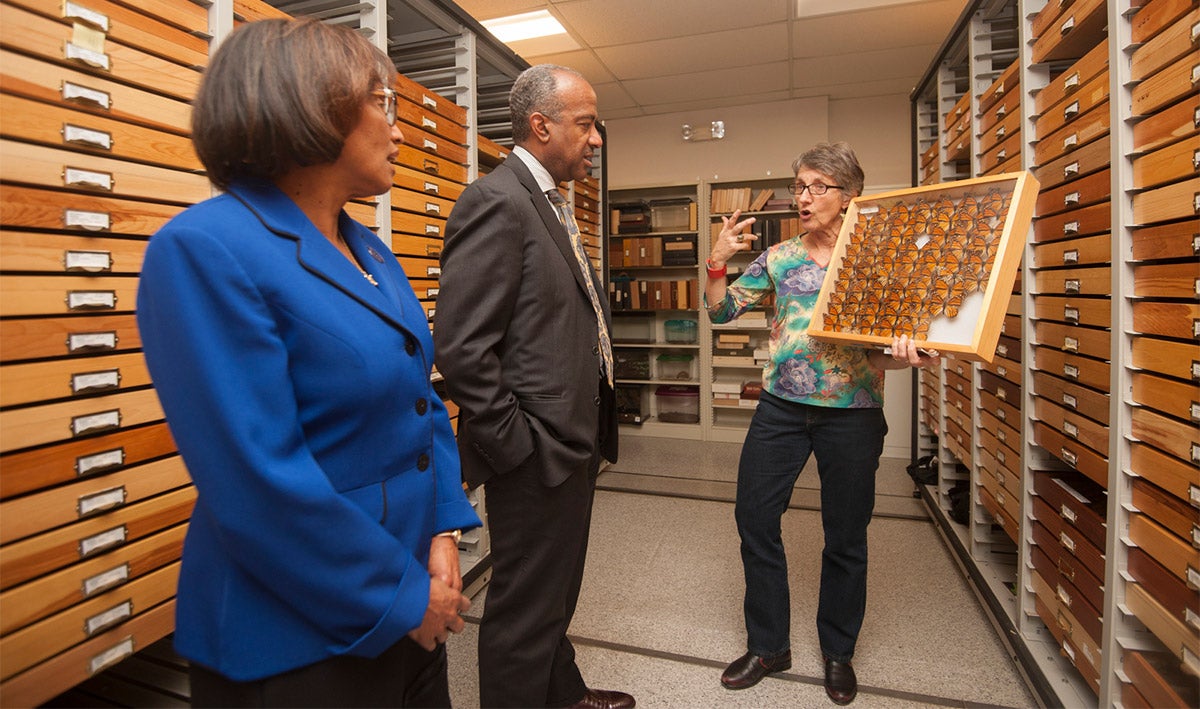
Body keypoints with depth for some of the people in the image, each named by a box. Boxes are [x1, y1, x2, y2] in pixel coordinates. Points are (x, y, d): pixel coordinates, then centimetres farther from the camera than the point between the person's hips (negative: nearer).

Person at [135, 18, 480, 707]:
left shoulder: (373, 252, 4)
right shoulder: (204, 249, -20)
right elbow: (262, 488, -25)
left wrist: (446, 533, -3)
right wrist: (402, 600, -15)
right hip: (294, 643, -7)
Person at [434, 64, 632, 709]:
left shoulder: (549, 206, 14)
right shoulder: (495, 201, -16)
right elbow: (459, 346, -24)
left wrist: (588, 430, 14)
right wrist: (513, 443, -18)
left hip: (572, 446, 10)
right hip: (536, 458, -10)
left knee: (555, 595, 27)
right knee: (525, 610, 9)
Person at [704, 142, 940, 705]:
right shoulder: (778, 257, 6)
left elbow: (884, 346, -2)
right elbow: (721, 310, 7)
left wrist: (907, 355, -25)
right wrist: (717, 262, -9)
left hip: (852, 412, -2)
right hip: (780, 406, 3)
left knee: (846, 537, 10)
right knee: (754, 519, 5)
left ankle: (838, 653, 35)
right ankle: (767, 645, 27)